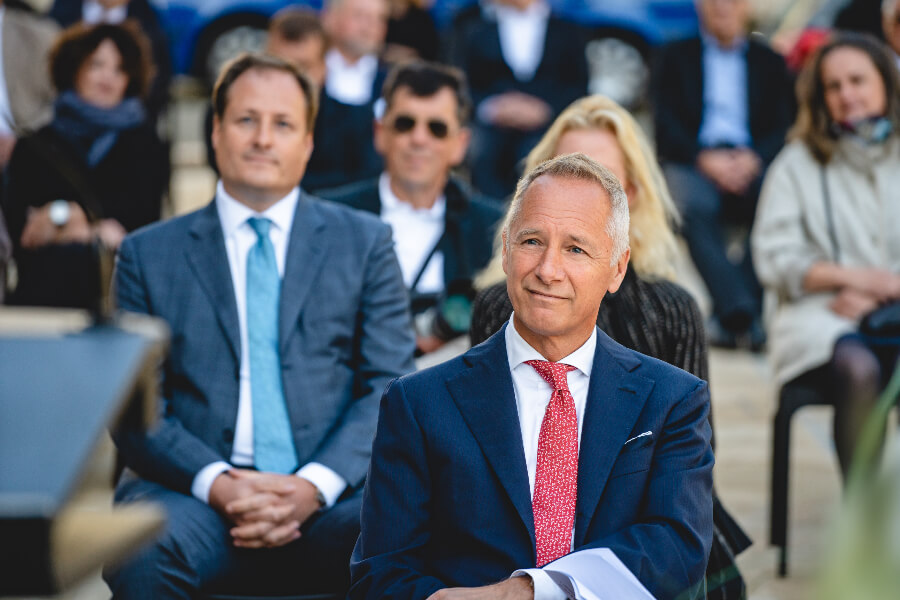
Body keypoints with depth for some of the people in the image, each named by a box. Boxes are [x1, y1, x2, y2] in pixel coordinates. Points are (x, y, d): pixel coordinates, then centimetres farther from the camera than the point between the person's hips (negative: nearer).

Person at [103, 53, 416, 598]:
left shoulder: (365, 242, 14)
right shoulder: (149, 255, 13)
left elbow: (391, 385, 5)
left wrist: (315, 485, -11)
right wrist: (216, 483, -13)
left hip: (331, 497, 1)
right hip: (197, 491, 0)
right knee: (144, 554, -34)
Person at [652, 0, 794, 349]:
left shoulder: (769, 62, 23)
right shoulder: (675, 56, 19)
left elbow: (782, 127, 11)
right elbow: (666, 125, 6)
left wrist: (754, 158, -12)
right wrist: (704, 158, -13)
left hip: (750, 163, 1)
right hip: (692, 160, -1)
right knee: (694, 206, -37)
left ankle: (729, 318, -34)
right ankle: (739, 312, -43)